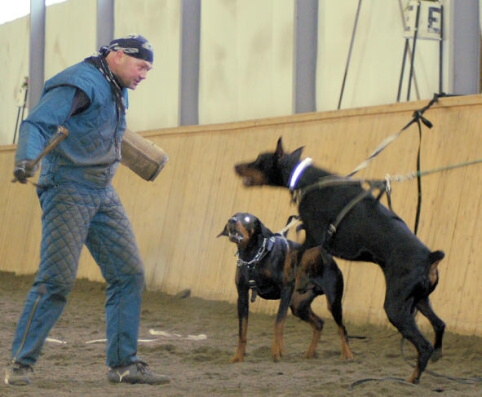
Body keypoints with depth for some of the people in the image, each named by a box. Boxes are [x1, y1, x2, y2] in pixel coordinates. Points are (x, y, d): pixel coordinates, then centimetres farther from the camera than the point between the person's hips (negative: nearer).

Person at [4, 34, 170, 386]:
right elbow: (37, 123, -25)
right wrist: (27, 159, -42)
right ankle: (20, 364, -4)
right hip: (68, 189, -9)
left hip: (102, 194, 9)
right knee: (57, 279, -13)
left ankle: (124, 364, 6)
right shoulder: (82, 83, -13)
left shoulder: (116, 91, 16)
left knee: (129, 273, 2)